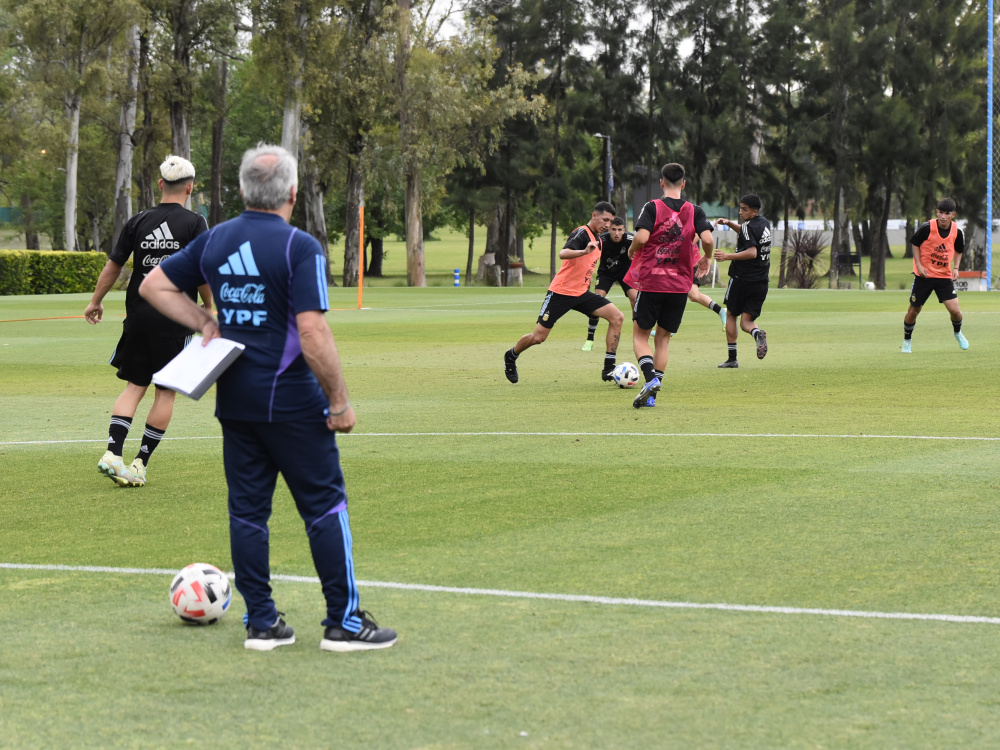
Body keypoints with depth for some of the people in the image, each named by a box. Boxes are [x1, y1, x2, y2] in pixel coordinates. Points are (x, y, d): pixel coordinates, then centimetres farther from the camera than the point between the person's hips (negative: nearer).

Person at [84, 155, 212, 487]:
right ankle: (140, 463, 4)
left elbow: (113, 265, 8)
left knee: (135, 386, 10)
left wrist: (96, 301, 20)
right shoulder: (194, 222, -6)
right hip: (176, 319, -4)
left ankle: (112, 453, -6)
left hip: (138, 314, 4)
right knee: (165, 392, 6)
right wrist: (208, 305, 7)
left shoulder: (138, 221, 5)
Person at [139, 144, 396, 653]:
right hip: (292, 401, -6)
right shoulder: (299, 247, -14)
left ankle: (261, 623, 12)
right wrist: (340, 401, -12)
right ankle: (344, 623, 4)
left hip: (234, 401, 6)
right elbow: (313, 333, -20)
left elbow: (155, 286, 13)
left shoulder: (215, 240, 5)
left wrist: (205, 324, 10)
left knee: (247, 509, 10)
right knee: (325, 506, 3)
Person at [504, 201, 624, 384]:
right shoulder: (582, 233, -15)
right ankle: (511, 357, 30)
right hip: (561, 292, -8)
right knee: (538, 337, -2)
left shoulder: (597, 238, 12)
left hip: (581, 293, 8)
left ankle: (608, 369, -10)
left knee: (617, 317, -11)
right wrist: (585, 251, -51)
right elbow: (563, 253, -35)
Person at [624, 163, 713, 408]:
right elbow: (707, 239, -11)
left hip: (650, 282, -3)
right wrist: (706, 259, 9)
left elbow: (642, 237, -19)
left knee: (640, 334, 10)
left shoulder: (652, 207, -6)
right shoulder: (695, 211, 1)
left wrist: (632, 251, 2)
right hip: (680, 285, 3)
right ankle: (652, 395, 8)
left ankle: (650, 379, -15)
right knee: (663, 338, 13)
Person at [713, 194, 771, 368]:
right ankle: (757, 333, -29)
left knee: (731, 315, 12)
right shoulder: (765, 224, 12)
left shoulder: (749, 227, -14)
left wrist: (728, 256, -26)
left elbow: (752, 252, -27)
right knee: (746, 321, 6)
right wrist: (729, 223, 17)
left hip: (742, 279, -6)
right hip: (761, 282, 6)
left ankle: (732, 358, 9)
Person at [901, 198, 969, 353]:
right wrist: (919, 265, -10)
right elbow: (915, 244, 0)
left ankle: (958, 333, 23)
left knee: (955, 310, -10)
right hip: (924, 274, -1)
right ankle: (907, 341, 27)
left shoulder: (957, 232, -7)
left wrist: (956, 267, -2)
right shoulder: (927, 228, -16)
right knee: (914, 310, 3)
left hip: (945, 276, 2)